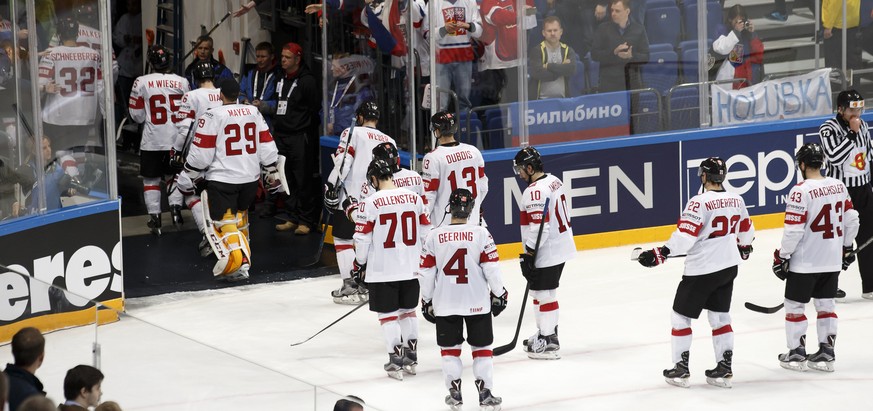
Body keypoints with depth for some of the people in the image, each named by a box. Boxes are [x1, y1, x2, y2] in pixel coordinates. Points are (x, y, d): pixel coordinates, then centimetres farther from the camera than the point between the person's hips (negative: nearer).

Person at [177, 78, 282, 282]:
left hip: (222, 179, -6)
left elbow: (201, 154, -11)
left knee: (224, 221, -3)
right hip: (250, 178, 6)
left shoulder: (212, 117, -11)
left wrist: (187, 178, 0)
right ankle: (243, 255, 27)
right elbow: (267, 146, 9)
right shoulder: (254, 113, 6)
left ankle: (236, 261, -22)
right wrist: (272, 173, 19)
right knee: (239, 216, 24)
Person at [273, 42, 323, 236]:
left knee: (304, 181, -6)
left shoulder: (307, 80, -9)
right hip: (282, 137, 8)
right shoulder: (281, 79, 16)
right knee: (287, 180, 11)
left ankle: (306, 221, -1)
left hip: (300, 138, -8)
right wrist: (277, 126, 18)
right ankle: (293, 218, 18)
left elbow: (315, 109, -11)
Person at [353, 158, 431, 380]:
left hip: (382, 270, -5)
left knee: (388, 314, 4)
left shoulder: (371, 203, -12)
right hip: (411, 268, 5)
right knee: (408, 310, 18)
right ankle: (411, 357, 22)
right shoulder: (414, 198, 2)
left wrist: (360, 264, 5)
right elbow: (425, 232, 9)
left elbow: (362, 238, -10)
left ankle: (396, 359, 1)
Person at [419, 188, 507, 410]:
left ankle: (454, 392, 11)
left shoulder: (434, 236, -6)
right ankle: (485, 393, 9)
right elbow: (491, 267, -7)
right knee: (482, 347, 11)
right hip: (478, 302, -1)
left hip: (445, 304, 1)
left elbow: (426, 273, -1)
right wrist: (499, 293, 7)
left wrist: (427, 300, 12)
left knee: (450, 348, 14)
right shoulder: (481, 233, -9)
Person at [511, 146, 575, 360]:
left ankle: (548, 343, -2)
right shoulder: (554, 181, 8)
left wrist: (529, 254, -20)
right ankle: (547, 333, 31)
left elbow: (538, 227, -26)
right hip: (561, 246, 10)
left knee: (543, 293, -4)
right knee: (542, 292, 21)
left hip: (546, 252, -10)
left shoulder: (535, 192, -22)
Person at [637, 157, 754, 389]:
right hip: (728, 267, 7)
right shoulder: (736, 200, 2)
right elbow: (746, 231, 17)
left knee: (681, 316, 7)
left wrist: (660, 254, -19)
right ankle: (724, 369, 15)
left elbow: (684, 237, -24)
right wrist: (744, 247, 38)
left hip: (701, 270, -7)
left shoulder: (700, 202, -19)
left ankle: (681, 370, 9)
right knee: (720, 317, 17)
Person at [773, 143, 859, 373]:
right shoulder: (839, 186, 0)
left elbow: (793, 230, -19)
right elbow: (851, 220, 8)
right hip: (832, 260, 6)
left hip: (804, 263, -6)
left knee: (795, 305, 8)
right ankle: (826, 354, 19)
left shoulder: (801, 191, -19)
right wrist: (846, 247, 21)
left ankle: (797, 354, 13)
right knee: (826, 304, 16)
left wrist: (782, 257, -8)